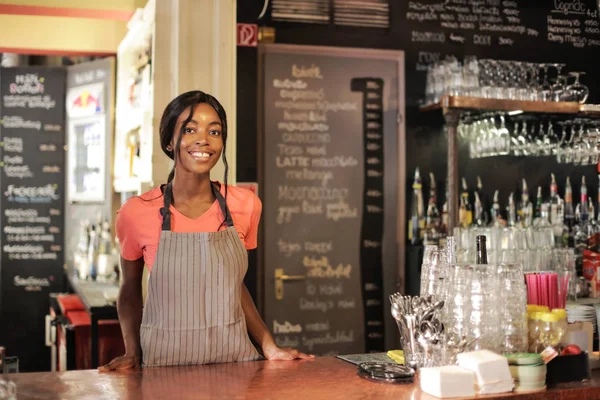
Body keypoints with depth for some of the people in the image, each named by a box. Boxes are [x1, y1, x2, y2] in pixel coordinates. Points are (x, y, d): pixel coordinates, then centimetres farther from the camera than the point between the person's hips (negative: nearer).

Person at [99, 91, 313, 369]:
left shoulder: (245, 206, -4)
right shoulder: (137, 212, -11)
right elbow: (130, 290, 5)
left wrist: (270, 348, 3)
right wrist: (132, 352, -8)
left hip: (235, 357, 2)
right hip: (165, 361, -2)